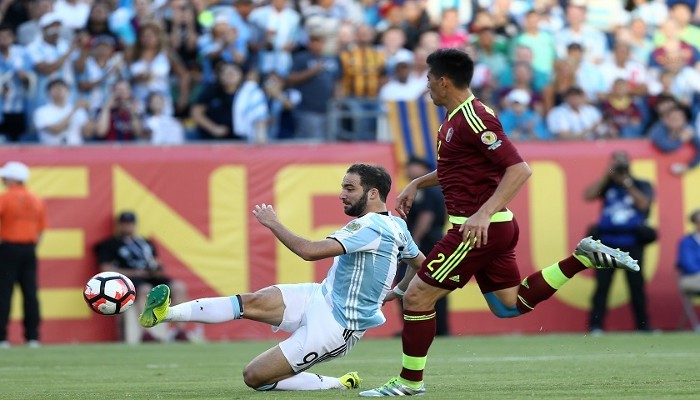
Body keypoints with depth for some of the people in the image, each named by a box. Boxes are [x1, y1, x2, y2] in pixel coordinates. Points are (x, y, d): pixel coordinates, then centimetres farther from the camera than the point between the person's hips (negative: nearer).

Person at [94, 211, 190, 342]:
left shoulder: (146, 242, 26)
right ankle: (146, 333, -48)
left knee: (179, 287, -19)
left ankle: (180, 330, -27)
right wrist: (134, 273, -10)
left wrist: (158, 269, 3)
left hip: (152, 277, 6)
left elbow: (156, 262, 30)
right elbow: (107, 270, -2)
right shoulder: (110, 245, 9)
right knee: (145, 289, -39)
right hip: (128, 279, -6)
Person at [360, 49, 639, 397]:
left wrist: (484, 214, -32)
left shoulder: (473, 119, -18)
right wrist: (416, 184, 23)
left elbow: (519, 169, -25)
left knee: (416, 295, -5)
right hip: (492, 228, 10)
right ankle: (582, 258, 12)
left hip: (478, 229, -10)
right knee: (509, 306, 16)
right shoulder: (456, 118, 13)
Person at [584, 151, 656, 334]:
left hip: (632, 243, -1)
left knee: (636, 286, -1)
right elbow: (588, 195, -2)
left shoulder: (642, 186, 10)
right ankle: (595, 325, -7)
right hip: (607, 242, 1)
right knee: (602, 285, -6)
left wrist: (627, 183, -6)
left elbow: (643, 204, -8)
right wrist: (607, 175, -2)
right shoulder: (607, 185, 13)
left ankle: (643, 326, 5)